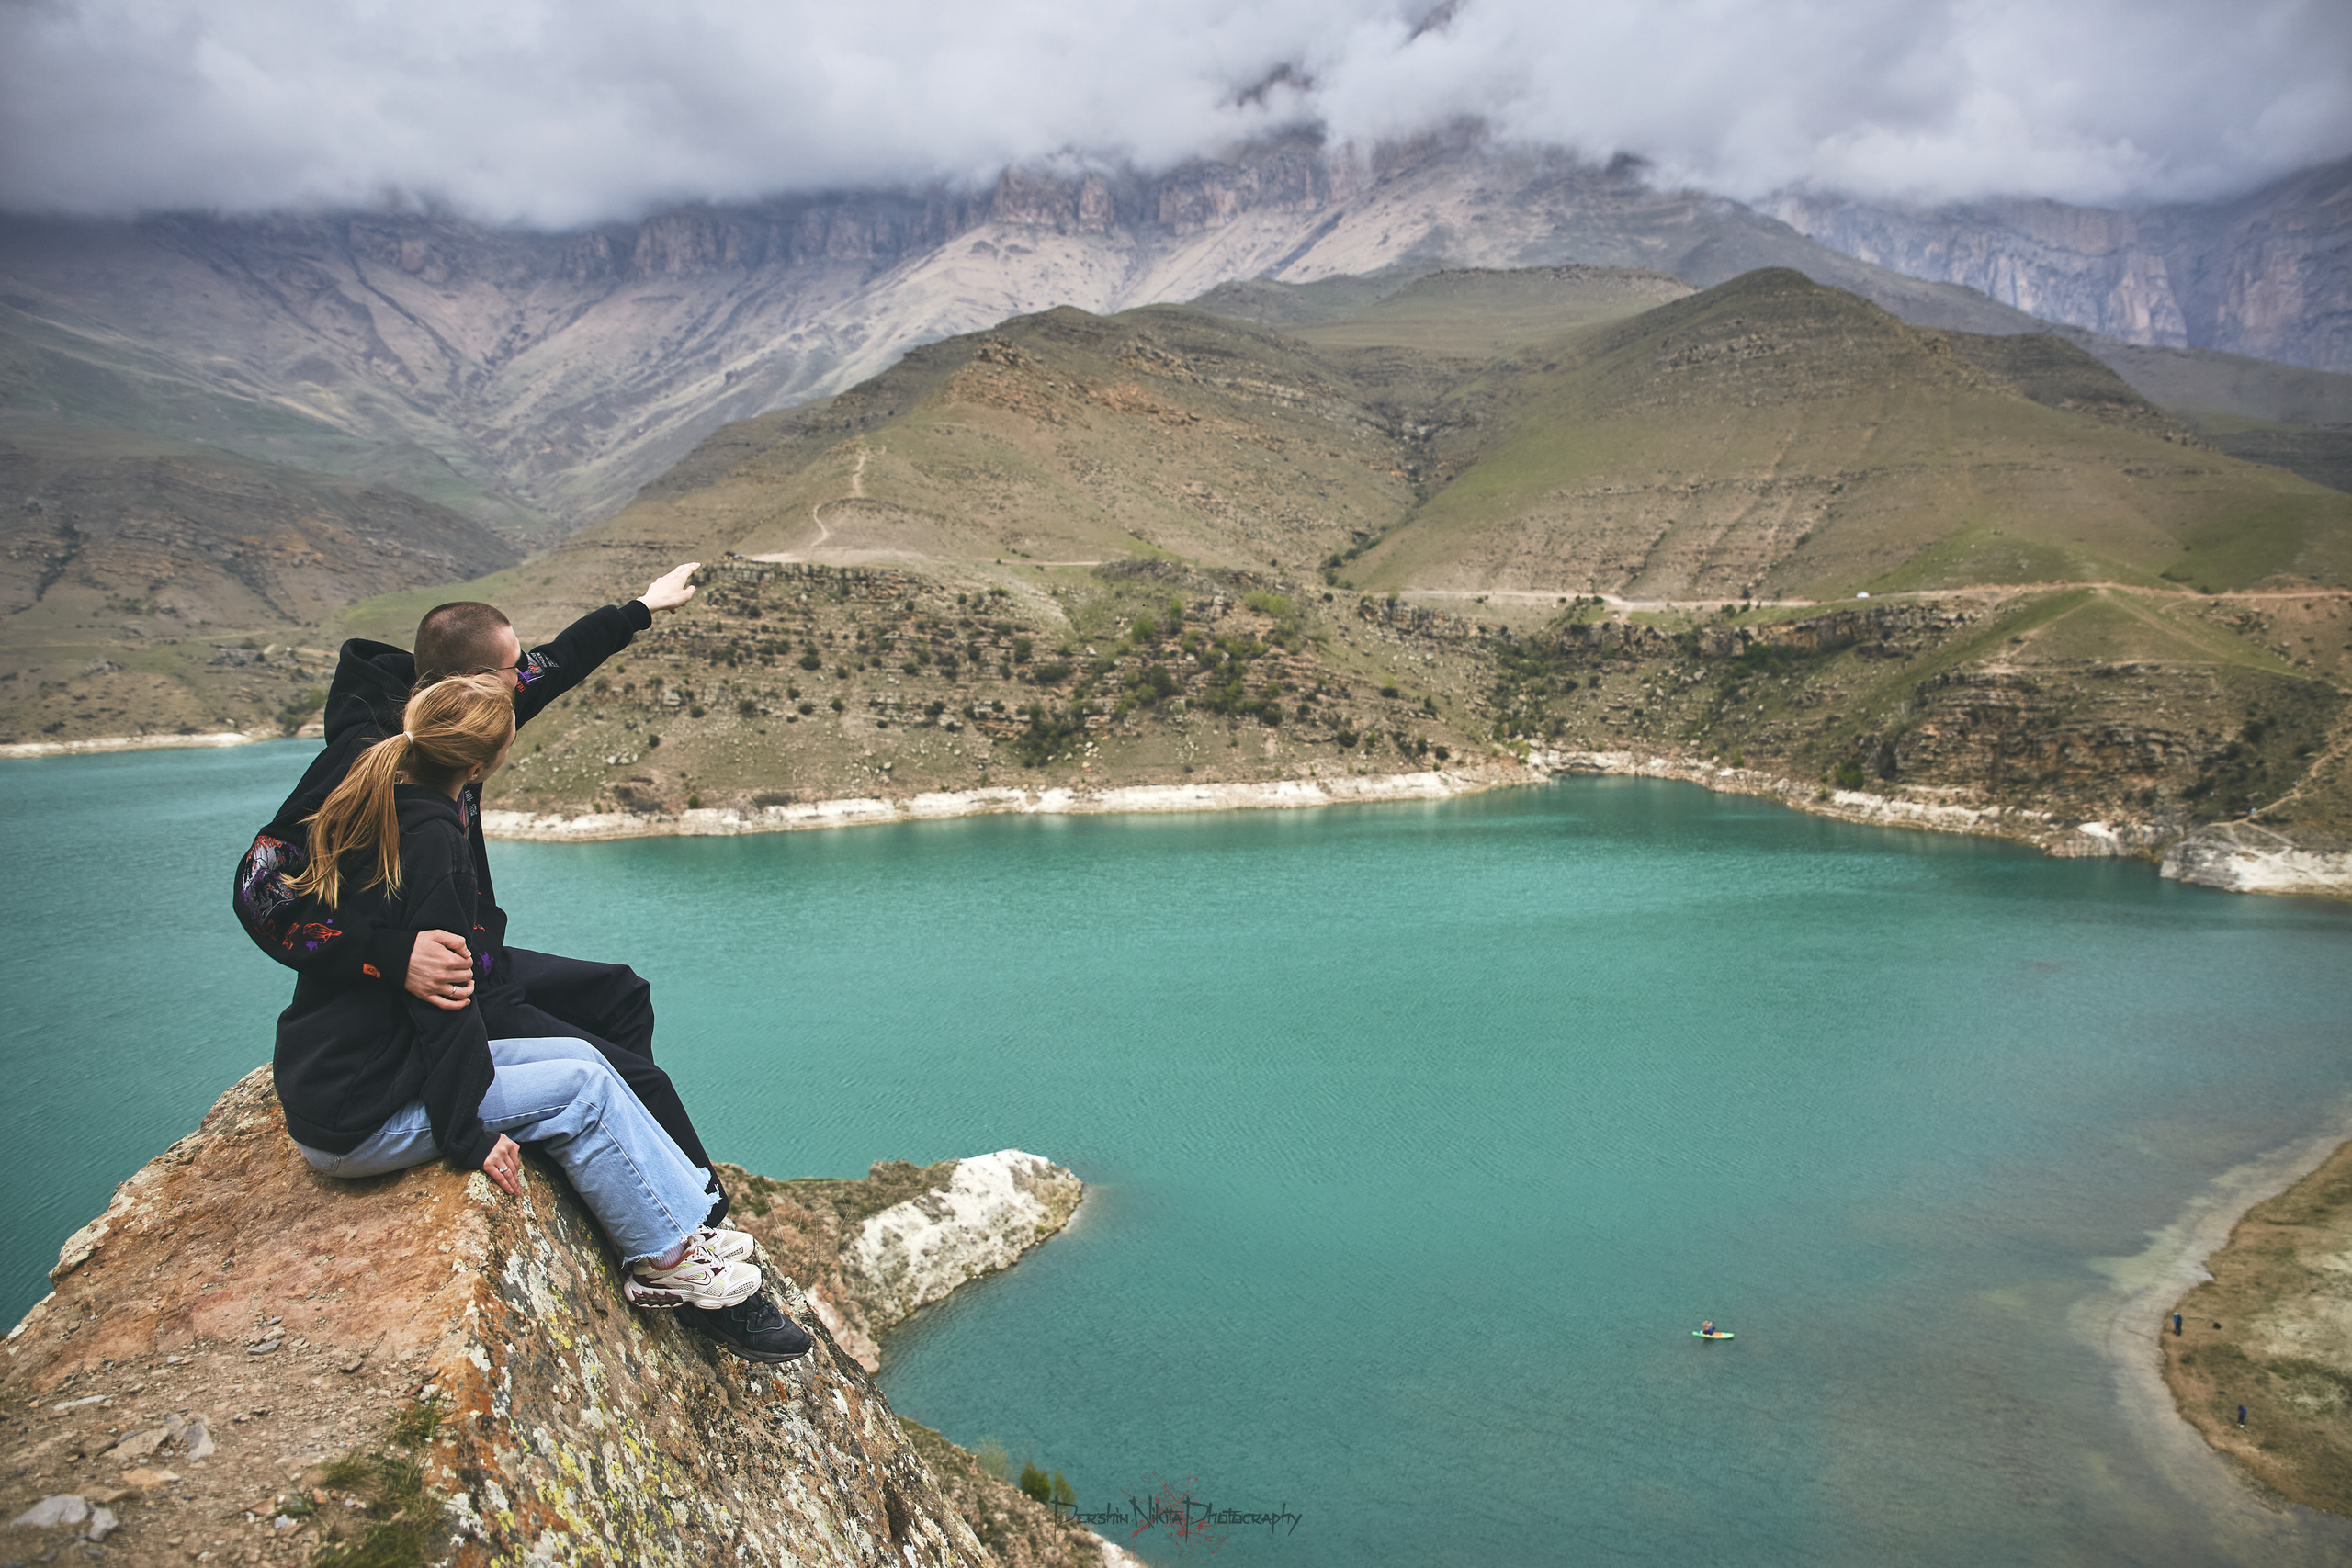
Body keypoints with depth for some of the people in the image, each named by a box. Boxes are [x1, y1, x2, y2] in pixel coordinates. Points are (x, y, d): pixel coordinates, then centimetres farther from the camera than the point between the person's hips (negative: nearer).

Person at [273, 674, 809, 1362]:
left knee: (577, 1054, 5)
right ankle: (669, 1264, 3)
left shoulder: (359, 806, 3)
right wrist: (469, 1132, -18)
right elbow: (439, 999, -22)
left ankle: (691, 1231, 4)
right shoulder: (430, 837, -23)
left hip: (326, 1072, 10)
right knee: (580, 1088, -7)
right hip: (360, 1118, -10)